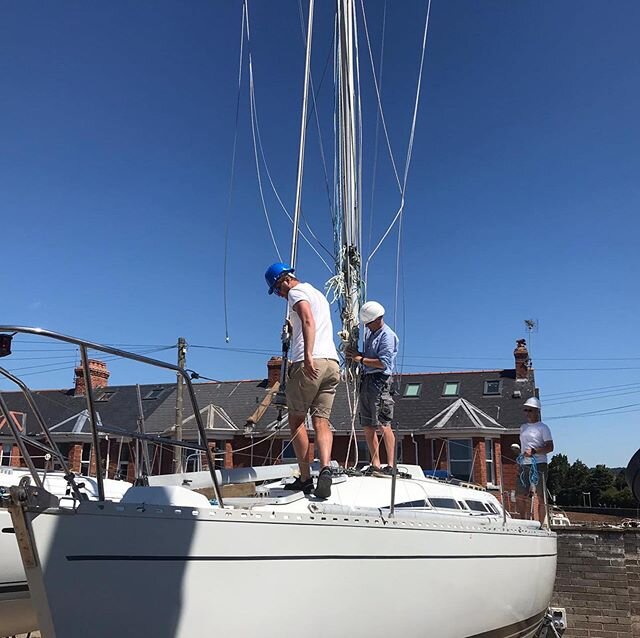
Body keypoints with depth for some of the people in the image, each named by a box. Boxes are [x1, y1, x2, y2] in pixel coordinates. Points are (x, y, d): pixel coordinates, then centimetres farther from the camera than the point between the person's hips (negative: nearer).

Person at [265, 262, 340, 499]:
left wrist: (308, 356, -29)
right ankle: (325, 467, -19)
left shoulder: (297, 292, 1)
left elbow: (308, 321, -18)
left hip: (310, 363, -8)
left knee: (296, 420, 3)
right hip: (332, 363, 8)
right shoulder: (319, 294, 28)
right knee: (321, 422, 2)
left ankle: (305, 478, 2)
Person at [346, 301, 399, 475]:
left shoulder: (388, 336, -8)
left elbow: (383, 362, -16)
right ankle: (375, 464, 13)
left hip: (379, 381, -9)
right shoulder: (369, 333, 19)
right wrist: (355, 354, 8)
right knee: (367, 426, 8)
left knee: (383, 425, -12)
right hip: (366, 380, 9)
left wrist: (360, 358, -11)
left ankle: (391, 465, -10)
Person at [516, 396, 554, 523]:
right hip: (524, 465, 6)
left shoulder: (543, 427, -1)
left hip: (539, 465, -6)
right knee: (520, 495, 3)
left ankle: (541, 524, 3)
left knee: (541, 497, -2)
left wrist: (534, 451, -22)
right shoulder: (523, 427, 18)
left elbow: (550, 447, -9)